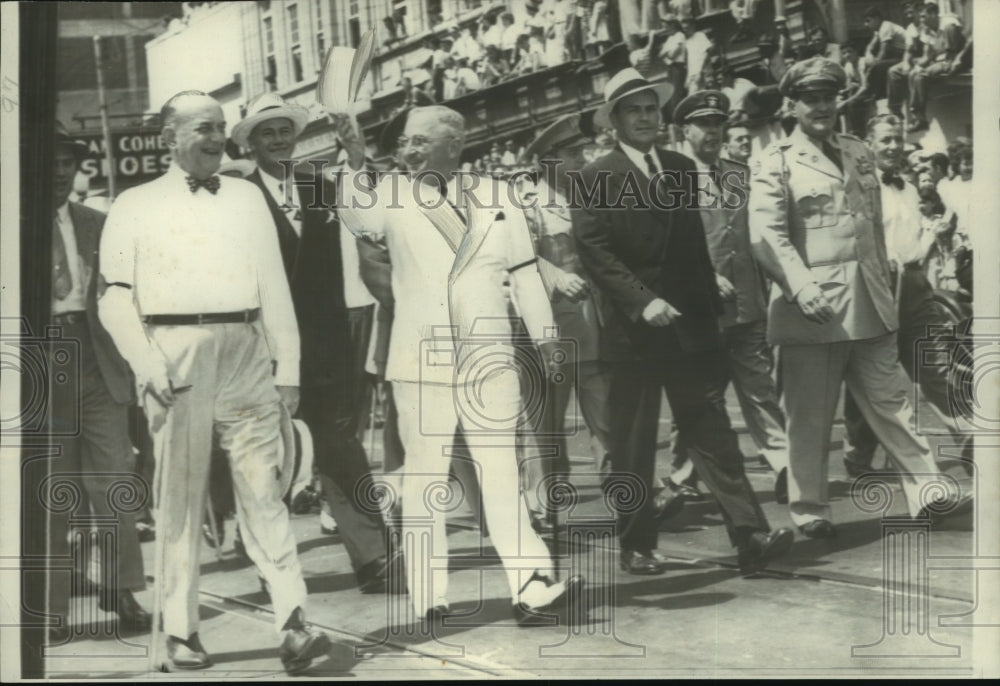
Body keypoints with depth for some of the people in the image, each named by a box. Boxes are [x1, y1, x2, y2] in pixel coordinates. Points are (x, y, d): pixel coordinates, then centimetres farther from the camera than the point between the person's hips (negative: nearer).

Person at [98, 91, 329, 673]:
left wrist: (288, 367, 6)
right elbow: (117, 299, 4)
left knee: (265, 492, -4)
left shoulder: (247, 197, 17)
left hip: (247, 353, 2)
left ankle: (293, 626, -9)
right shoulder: (136, 206, 9)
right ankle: (182, 635, 9)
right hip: (176, 353, -2)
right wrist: (148, 366, -9)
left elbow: (275, 287, 14)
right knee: (181, 498, 1)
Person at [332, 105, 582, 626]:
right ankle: (429, 596, 12)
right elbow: (357, 217, -21)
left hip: (489, 362, 1)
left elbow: (525, 277, 9)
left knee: (501, 475, 3)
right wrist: (356, 164, -37)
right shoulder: (393, 198, 1)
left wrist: (547, 345, 8)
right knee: (423, 477, 4)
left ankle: (532, 587, 2)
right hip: (420, 364, -1)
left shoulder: (495, 199, 5)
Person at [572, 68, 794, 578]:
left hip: (689, 324, 4)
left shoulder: (681, 168, 14)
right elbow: (594, 250, -10)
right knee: (633, 444, 5)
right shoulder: (596, 178, -2)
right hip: (633, 327, -3)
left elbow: (694, 243, 17)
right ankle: (635, 545, 16)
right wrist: (642, 301, -19)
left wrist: (710, 303, 10)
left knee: (712, 431, -1)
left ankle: (750, 535, -5)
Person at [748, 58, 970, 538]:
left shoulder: (859, 154, 16)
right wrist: (802, 288, -25)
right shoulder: (776, 163, -2)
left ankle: (924, 488, 7)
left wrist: (884, 281, 17)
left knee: (889, 399, 5)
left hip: (869, 303, 5)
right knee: (809, 415, 3)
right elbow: (767, 234, -13)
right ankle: (809, 509, 13)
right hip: (812, 305, -5)